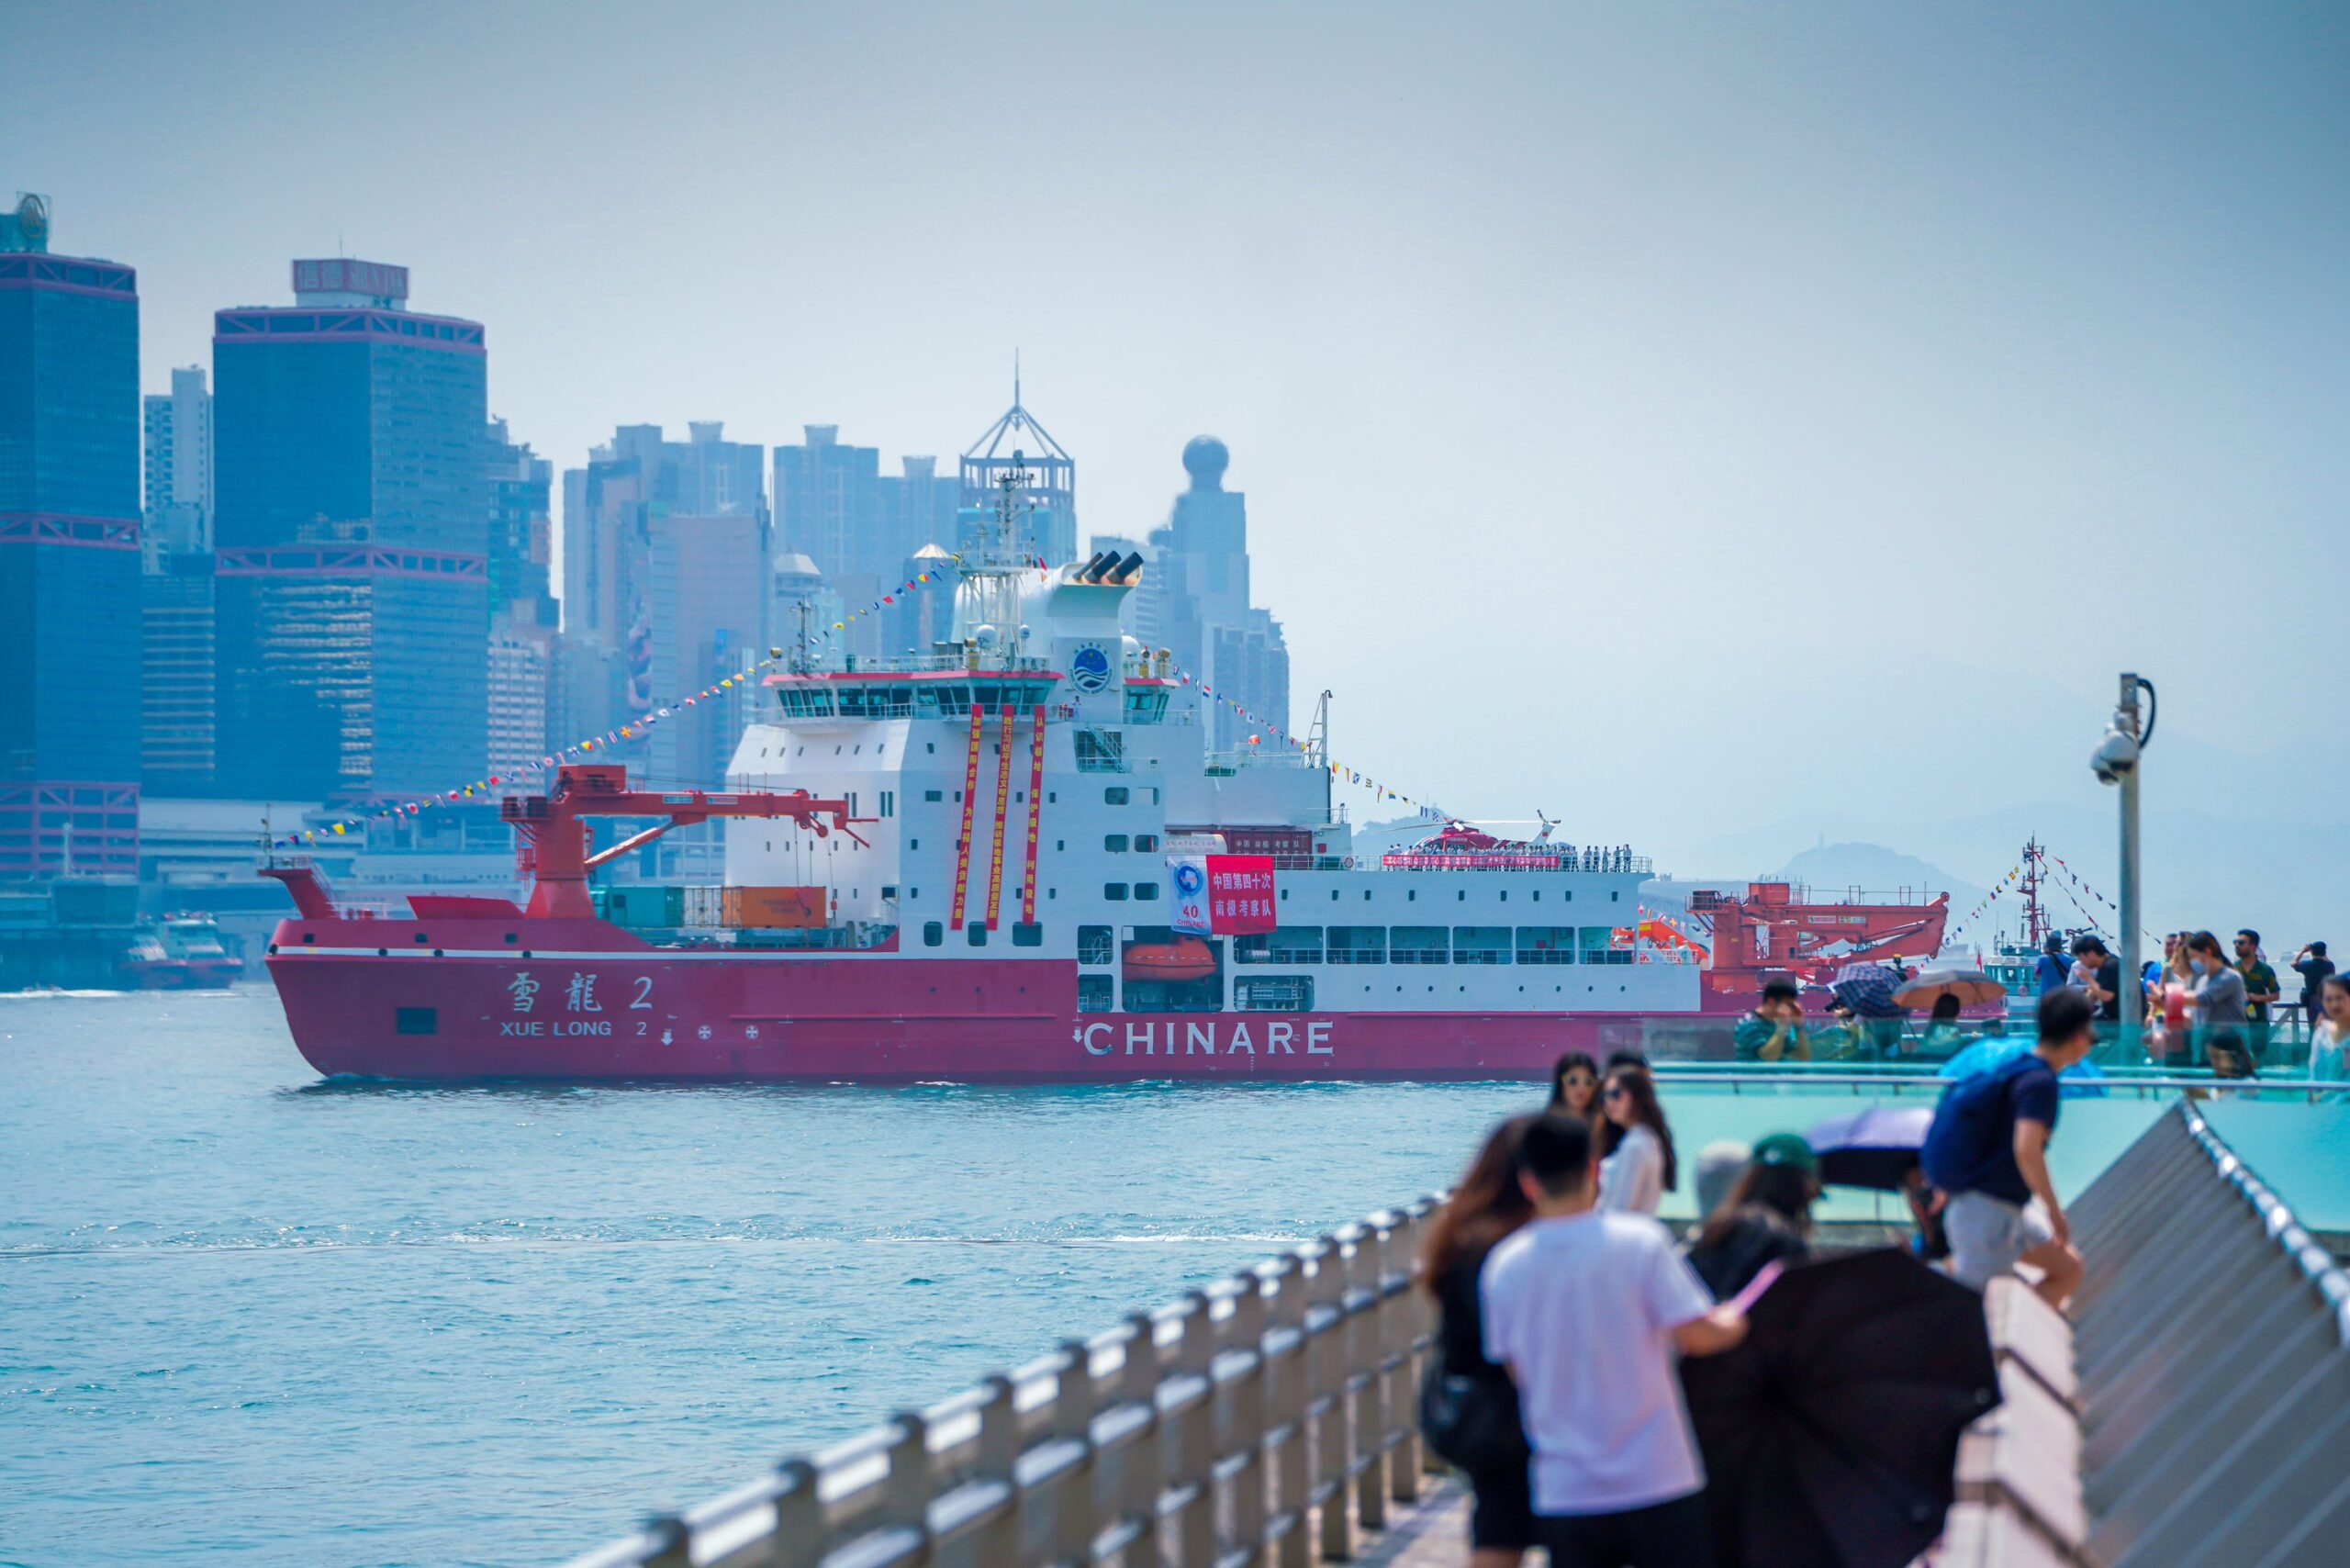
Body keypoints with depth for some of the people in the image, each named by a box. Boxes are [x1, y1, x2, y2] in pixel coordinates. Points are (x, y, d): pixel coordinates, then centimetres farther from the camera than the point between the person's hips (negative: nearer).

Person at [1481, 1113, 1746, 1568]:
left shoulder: (1503, 1265, 0)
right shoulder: (1640, 1241, -11)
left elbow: (1516, 1371, 9)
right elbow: (1698, 1336, -11)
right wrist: (1733, 1324, 11)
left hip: (1563, 1493, 2)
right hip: (1657, 1482, -2)